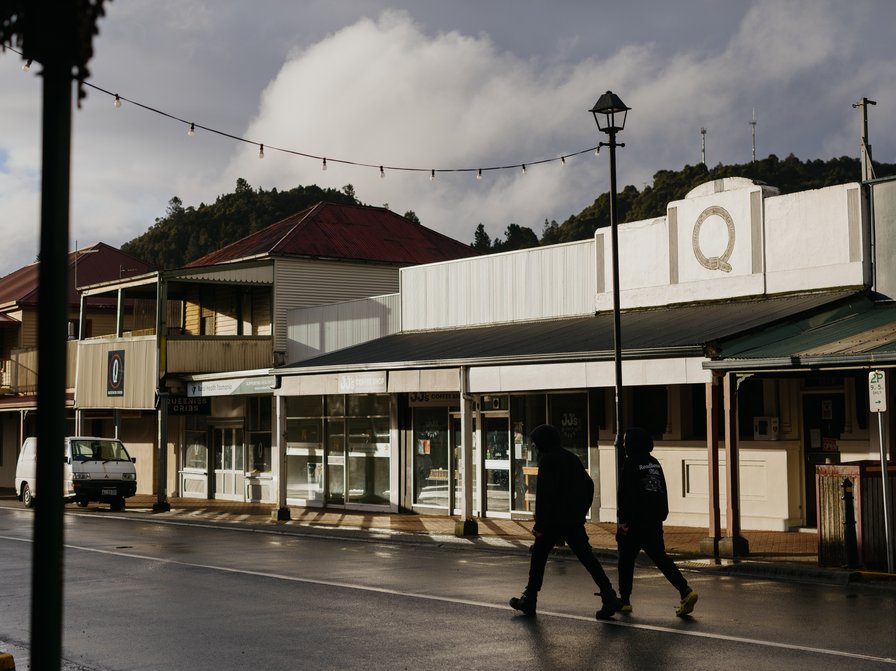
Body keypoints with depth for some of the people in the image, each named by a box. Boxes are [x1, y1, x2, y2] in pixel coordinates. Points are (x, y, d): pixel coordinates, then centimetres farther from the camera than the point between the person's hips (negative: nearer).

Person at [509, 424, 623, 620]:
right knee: (587, 557, 5)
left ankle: (529, 600, 15)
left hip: (554, 521, -6)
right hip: (575, 521, 6)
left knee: (538, 556, 9)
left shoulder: (547, 460, -10)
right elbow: (589, 485, 16)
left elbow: (544, 494, -17)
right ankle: (609, 597, -7)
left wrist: (539, 525, -15)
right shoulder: (571, 458, 13)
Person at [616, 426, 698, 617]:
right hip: (654, 521, 6)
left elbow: (626, 494, -16)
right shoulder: (655, 463, 13)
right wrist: (661, 515, 20)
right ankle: (686, 591, -11)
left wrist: (623, 520, -15)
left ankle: (625, 600, 12)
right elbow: (662, 492, 16)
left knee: (626, 559, 7)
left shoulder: (631, 464, -10)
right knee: (660, 557, 6)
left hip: (635, 522, -6)